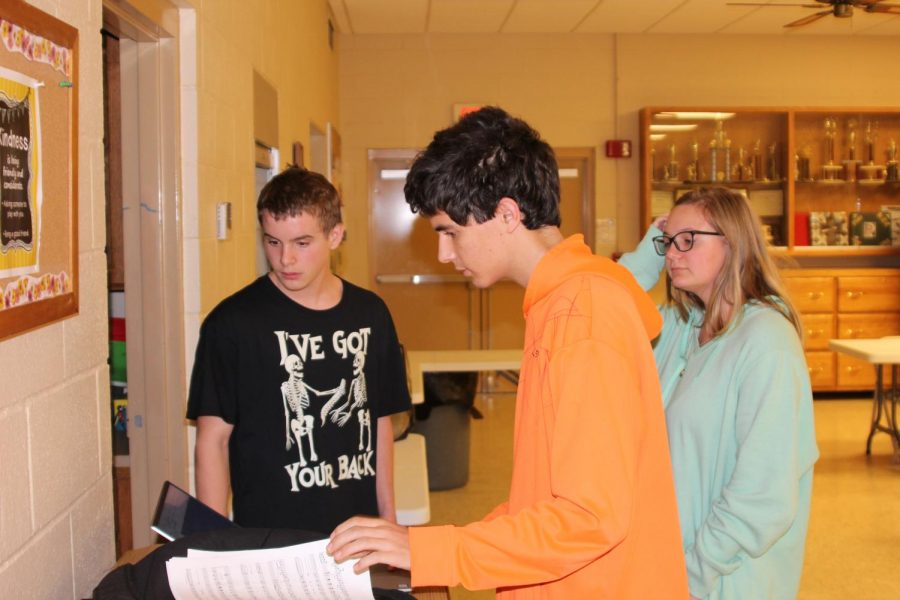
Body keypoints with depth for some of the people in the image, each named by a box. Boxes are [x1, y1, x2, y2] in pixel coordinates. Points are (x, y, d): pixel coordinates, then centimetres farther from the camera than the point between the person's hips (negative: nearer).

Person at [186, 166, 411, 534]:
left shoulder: (370, 314, 3)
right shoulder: (232, 322, -9)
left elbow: (380, 423, 10)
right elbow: (213, 439, -7)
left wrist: (388, 519, 9)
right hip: (269, 539, -3)